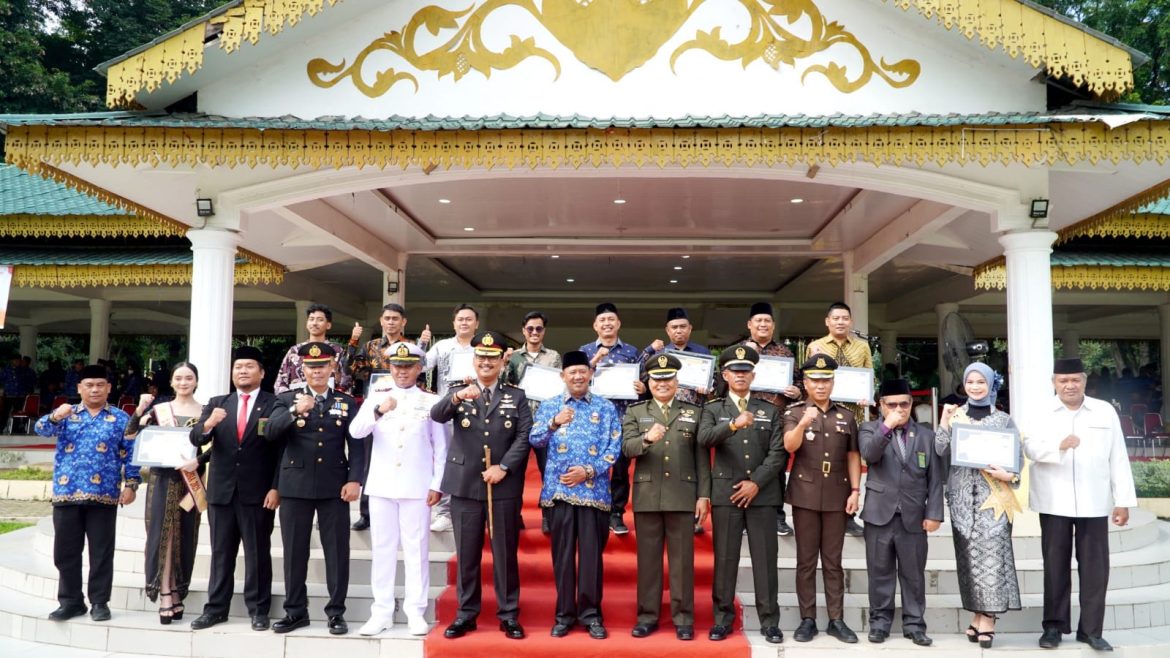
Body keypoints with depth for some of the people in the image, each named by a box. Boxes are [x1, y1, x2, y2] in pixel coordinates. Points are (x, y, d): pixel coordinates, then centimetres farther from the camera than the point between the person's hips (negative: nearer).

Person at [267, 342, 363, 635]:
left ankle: (336, 612, 12)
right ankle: (295, 611, 19)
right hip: (295, 486, 1)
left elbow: (356, 445, 1)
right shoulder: (286, 399, 6)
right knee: (295, 550, 7)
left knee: (337, 550, 3)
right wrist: (295, 412, -24)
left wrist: (354, 479, -11)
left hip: (334, 486, 0)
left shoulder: (347, 403, 7)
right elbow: (270, 433, -9)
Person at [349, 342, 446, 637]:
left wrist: (437, 485, -3)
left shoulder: (432, 401, 3)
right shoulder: (376, 397, 6)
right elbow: (355, 432, -8)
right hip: (382, 486, 2)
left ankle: (415, 612, 11)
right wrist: (379, 411, -25)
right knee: (382, 549, 7)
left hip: (417, 488, -1)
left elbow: (440, 448, 4)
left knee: (416, 549, 3)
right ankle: (382, 612, 16)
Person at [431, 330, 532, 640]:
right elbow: (436, 416, -12)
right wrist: (457, 397, -31)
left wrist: (503, 467, -13)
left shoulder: (516, 396, 8)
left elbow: (525, 436, -2)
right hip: (465, 485, 1)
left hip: (504, 487, 0)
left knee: (506, 553, 6)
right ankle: (466, 613, 20)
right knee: (466, 553, 8)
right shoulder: (458, 391, 7)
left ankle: (509, 614, 16)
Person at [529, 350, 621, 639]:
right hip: (558, 490, 1)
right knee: (563, 553, 6)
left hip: (594, 491, -1)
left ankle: (590, 613, 14)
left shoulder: (606, 408, 7)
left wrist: (588, 471, -11)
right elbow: (535, 440, -3)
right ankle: (564, 614, 17)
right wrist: (554, 423, -20)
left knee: (591, 553, 2)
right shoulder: (548, 406, 9)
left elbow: (614, 447, 0)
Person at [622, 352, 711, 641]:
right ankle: (647, 616, 17)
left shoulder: (693, 413, 9)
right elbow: (627, 448, -6)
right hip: (647, 496, 1)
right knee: (648, 558, 7)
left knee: (682, 558, 4)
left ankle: (683, 617, 14)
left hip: (683, 496, 0)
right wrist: (647, 438, -26)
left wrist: (704, 495, -1)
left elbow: (702, 458, 5)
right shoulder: (635, 412, 9)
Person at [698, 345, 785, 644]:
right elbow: (704, 438, -14)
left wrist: (756, 482, -9)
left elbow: (778, 453, 1)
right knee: (725, 558, 4)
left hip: (762, 493, 1)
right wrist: (733, 425, -29)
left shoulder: (771, 410, 10)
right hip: (725, 493, -1)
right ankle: (723, 618, 14)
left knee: (765, 558, 3)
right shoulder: (713, 409, 6)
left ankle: (769, 620, 12)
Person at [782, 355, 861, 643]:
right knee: (806, 560, 4)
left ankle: (836, 620, 14)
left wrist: (855, 491, -1)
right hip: (805, 495, -2)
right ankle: (807, 620, 11)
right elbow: (789, 446, -16)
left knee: (833, 561, 8)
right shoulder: (794, 412, 0)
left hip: (836, 496, 2)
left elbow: (853, 456, 8)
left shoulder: (846, 416, 8)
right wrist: (803, 424, -34)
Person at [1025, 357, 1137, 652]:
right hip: (1054, 503, -1)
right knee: (1055, 565, 6)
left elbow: (1118, 458, 5)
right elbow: (1031, 449, -9)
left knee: (1095, 567, 4)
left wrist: (1124, 500, 2)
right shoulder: (1042, 413, 3)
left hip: (1094, 503, 1)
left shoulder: (1105, 411, 5)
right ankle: (1054, 626, 16)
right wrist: (1059, 445, -29)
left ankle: (1091, 629, 14)